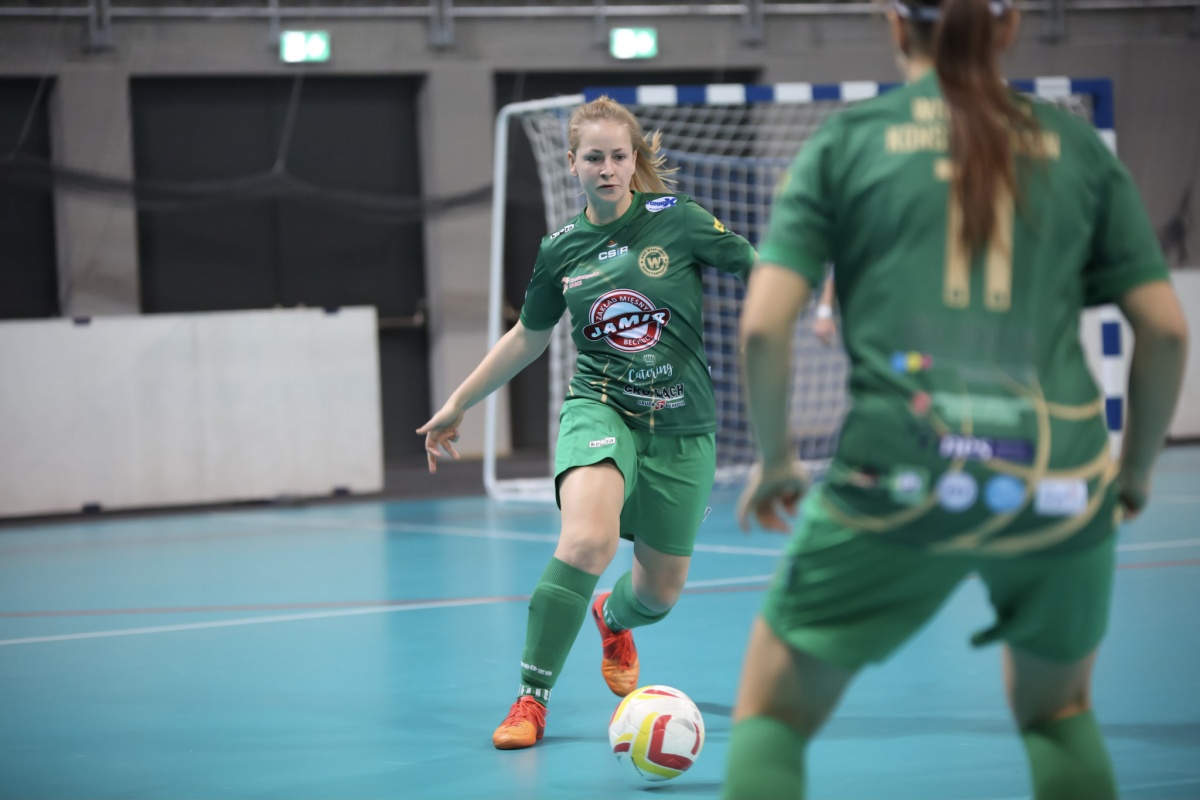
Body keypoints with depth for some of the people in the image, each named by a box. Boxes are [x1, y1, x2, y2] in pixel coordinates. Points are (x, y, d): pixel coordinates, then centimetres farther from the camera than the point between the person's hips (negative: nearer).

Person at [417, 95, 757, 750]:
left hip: (681, 426, 1)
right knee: (586, 540, -31)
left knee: (661, 590, 10)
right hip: (600, 408, 0)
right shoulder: (560, 250, 2)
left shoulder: (678, 220, -6)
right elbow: (528, 337, 17)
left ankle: (612, 617, 51)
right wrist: (458, 405, 21)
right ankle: (531, 699, -19)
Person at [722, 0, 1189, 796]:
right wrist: (1137, 469, 21)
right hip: (1061, 486, 2)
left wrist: (774, 460, 12)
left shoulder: (846, 142, 7)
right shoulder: (1077, 147, 12)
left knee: (772, 714, 14)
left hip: (899, 482, -2)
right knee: (1058, 712, 27)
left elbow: (764, 325, -2)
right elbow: (1166, 328, 7)